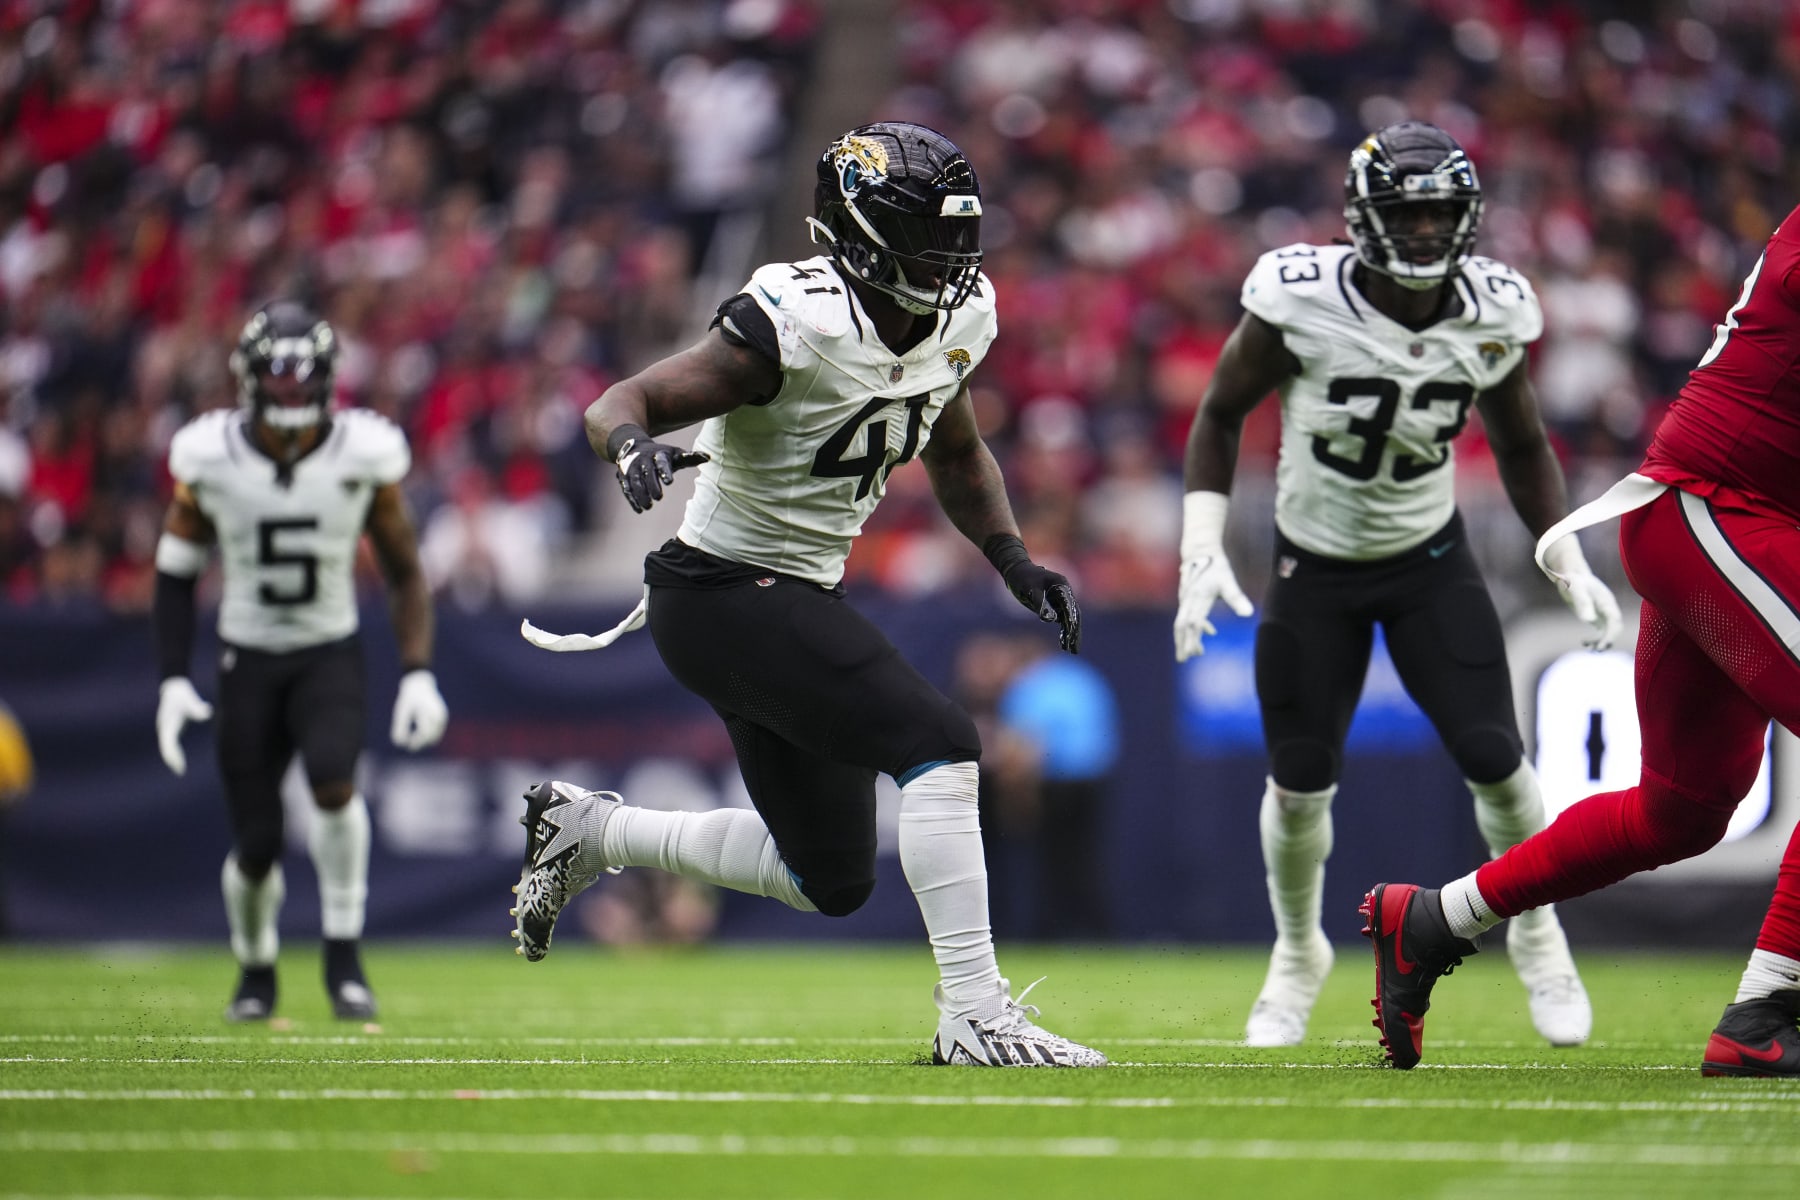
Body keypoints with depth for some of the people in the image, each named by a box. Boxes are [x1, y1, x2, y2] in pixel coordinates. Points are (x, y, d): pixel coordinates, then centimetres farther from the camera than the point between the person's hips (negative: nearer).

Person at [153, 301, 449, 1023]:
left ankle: (343, 956, -15)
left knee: (332, 779, -30)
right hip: (248, 658, 1)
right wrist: (173, 680, -5)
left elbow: (404, 572, 1)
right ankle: (256, 969, 29)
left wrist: (418, 675, -9)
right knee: (256, 846, -2)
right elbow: (176, 574, 3)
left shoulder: (365, 455, -11)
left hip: (330, 653, -1)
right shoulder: (210, 457, -10)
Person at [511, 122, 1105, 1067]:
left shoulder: (955, 322, 1)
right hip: (725, 593, -9)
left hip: (799, 599, 9)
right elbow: (619, 403, -22)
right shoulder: (798, 325, -23)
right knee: (939, 746, -23)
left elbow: (955, 457, 19)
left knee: (833, 881, 15)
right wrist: (634, 447, -45)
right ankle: (974, 1014, -19)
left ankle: (586, 828, 31)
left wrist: (1015, 563, 6)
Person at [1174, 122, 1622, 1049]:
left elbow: (1521, 448, 5)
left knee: (1493, 757, -10)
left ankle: (1535, 935, 19)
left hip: (1430, 561, 1)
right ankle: (1298, 956, 28)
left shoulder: (1491, 316, -14)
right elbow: (1221, 415, -7)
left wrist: (1570, 563, -5)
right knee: (1300, 781, -2)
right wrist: (1202, 552, -15)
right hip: (1315, 567, -1)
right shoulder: (1303, 301, -23)